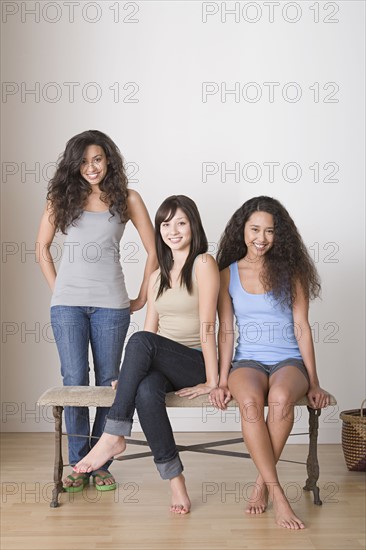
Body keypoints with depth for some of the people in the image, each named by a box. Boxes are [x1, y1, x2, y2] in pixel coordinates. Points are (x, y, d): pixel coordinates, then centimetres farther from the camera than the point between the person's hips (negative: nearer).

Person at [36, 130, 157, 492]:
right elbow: (43, 248, 15)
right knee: (74, 381, -1)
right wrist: (56, 289, 7)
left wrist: (141, 298, 3)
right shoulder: (62, 198, 9)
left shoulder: (127, 199, 4)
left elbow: (154, 250, 5)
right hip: (68, 303, 1)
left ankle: (100, 463, 16)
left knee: (108, 381, 4)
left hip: (111, 304, 0)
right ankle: (78, 463, 12)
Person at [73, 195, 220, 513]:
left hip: (195, 363, -5)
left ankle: (114, 436, -30)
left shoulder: (203, 264, -2)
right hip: (162, 366, 5)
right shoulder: (157, 277, 20)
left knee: (141, 342, -33)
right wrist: (131, 371, 1)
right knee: (145, 389, -32)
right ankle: (174, 479, -24)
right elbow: (151, 329, 15)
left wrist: (212, 381, -14)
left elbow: (207, 325, -11)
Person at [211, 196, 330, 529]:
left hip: (288, 360, 0)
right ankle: (277, 494, -24)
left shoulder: (290, 271, 4)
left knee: (280, 397, -36)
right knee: (249, 401, -35)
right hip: (248, 360, 1)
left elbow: (302, 327, 2)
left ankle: (262, 483, -14)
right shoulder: (228, 273, 7)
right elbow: (226, 330, 6)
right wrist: (222, 380, -4)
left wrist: (314, 383, -2)